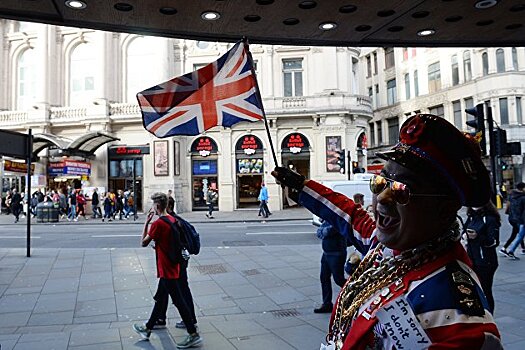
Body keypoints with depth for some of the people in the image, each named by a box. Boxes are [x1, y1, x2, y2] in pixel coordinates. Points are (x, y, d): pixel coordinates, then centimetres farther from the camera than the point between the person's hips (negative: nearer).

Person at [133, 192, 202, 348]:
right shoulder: (173, 220, 5)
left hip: (167, 270, -9)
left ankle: (193, 335, 6)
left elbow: (144, 242, -11)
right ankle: (147, 329, 37)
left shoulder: (158, 224, -21)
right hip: (173, 267, 9)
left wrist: (146, 222, -7)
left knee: (178, 301, -2)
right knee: (159, 299, 21)